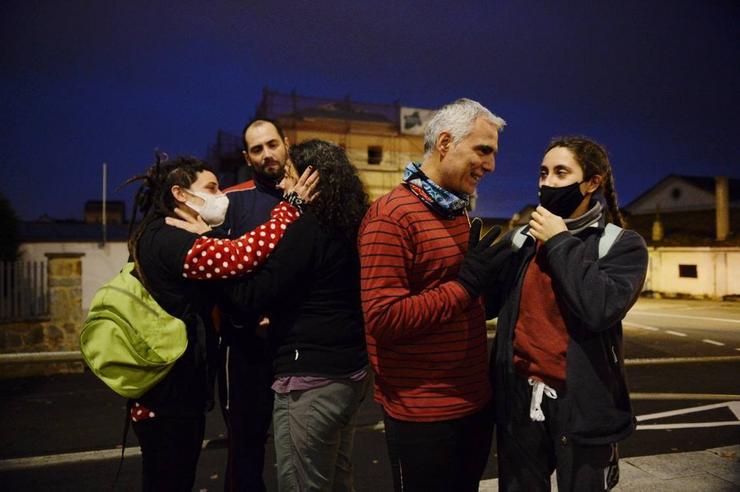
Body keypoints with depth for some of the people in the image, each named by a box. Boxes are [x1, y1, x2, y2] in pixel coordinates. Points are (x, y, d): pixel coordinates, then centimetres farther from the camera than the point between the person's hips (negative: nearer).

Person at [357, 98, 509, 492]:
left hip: (474, 401, 8)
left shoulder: (458, 214, 12)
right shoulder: (391, 215, -17)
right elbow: (383, 317, -24)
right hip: (422, 412, -8)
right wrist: (465, 285, -22)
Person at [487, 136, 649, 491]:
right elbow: (487, 304, 2)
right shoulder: (520, 240, 5)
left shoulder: (621, 244, -5)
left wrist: (560, 244, -15)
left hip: (581, 406, -3)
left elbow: (601, 309, -23)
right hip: (518, 400, 3)